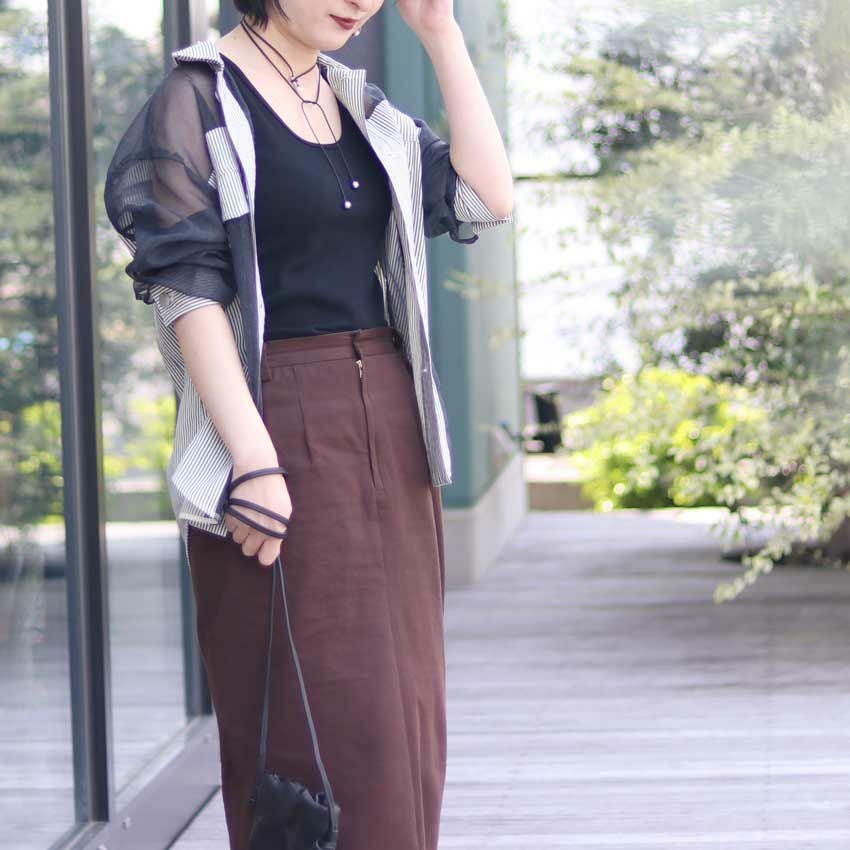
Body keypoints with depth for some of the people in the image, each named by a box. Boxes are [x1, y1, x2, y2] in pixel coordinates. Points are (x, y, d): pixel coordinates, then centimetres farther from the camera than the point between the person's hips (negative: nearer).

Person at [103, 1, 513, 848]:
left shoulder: (358, 102, 13)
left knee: (403, 720, 9)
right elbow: (186, 289, -14)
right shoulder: (200, 99, -7)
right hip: (281, 428, -7)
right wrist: (254, 460, -22)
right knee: (330, 721, -6)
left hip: (390, 425, 7)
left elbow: (486, 199, 6)